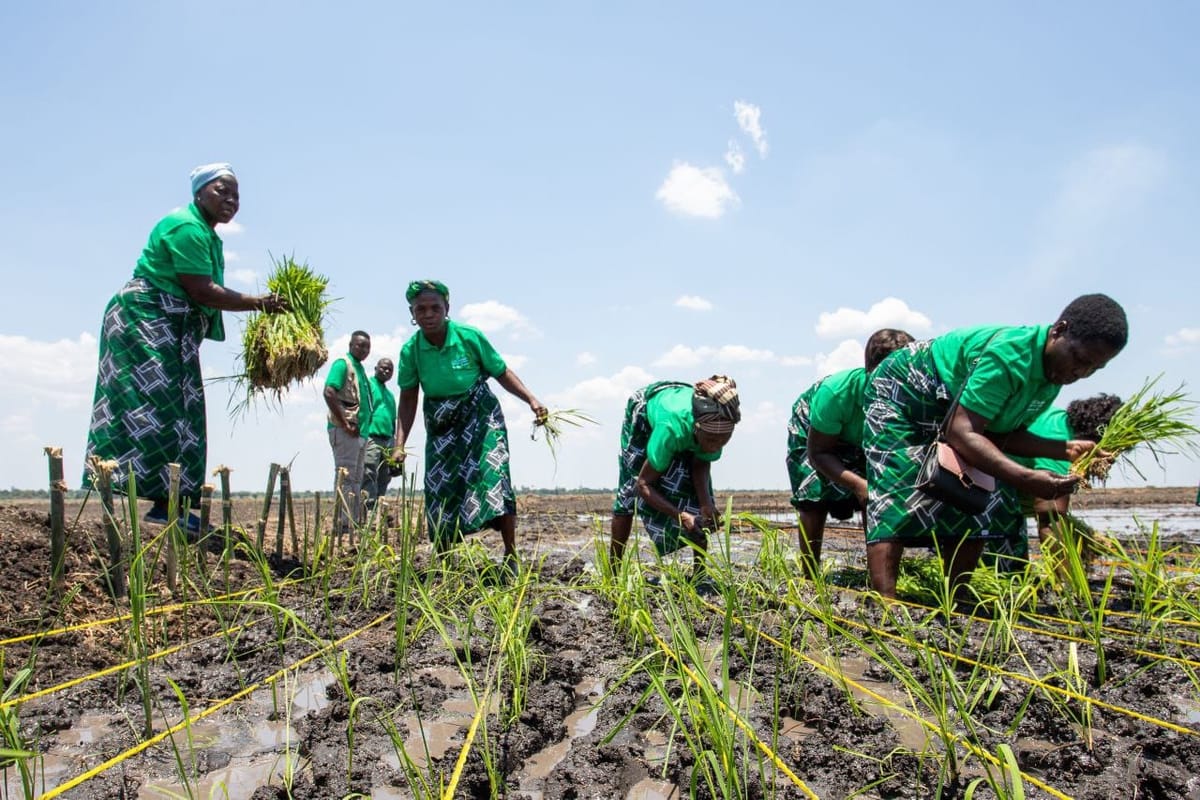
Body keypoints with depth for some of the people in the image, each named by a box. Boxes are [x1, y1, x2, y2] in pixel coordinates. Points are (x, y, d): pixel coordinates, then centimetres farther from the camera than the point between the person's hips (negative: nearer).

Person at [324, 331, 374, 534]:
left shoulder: (360, 368, 20)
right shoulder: (343, 364, -6)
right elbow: (329, 393, -20)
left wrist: (364, 426, 14)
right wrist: (346, 425, -20)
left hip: (360, 432, 9)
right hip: (346, 431, -9)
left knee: (356, 479, 12)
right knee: (346, 477, -10)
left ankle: (355, 522, 18)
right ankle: (342, 523, -9)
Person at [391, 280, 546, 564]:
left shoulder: (470, 336, -14)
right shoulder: (410, 350, -8)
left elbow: (502, 373, -4)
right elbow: (408, 400, -2)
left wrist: (531, 399, -17)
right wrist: (399, 445, -9)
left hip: (480, 417, -3)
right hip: (441, 425, 3)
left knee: (494, 476, -19)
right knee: (439, 490, 2)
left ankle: (511, 558, -9)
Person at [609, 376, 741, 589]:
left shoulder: (717, 428, -37)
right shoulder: (672, 426, -47)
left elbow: (701, 465, -18)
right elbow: (643, 485, -37)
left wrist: (706, 504, -35)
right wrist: (681, 516, -46)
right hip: (645, 414, -3)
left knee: (702, 494, -10)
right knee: (629, 492, -4)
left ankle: (700, 574, -1)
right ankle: (613, 573, 9)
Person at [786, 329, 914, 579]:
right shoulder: (836, 391, -42)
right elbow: (818, 453, -34)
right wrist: (858, 484, -48)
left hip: (860, 439, 4)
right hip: (810, 432, -3)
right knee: (814, 497, -17)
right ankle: (810, 578, -8)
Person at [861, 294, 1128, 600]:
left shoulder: (1053, 372, -5)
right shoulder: (1009, 354, -34)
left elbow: (1000, 434, -3)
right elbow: (961, 433, -39)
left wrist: (1067, 449, -14)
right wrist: (1026, 479, -47)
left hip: (946, 413, 9)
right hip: (900, 394, -9)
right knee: (898, 500, -21)